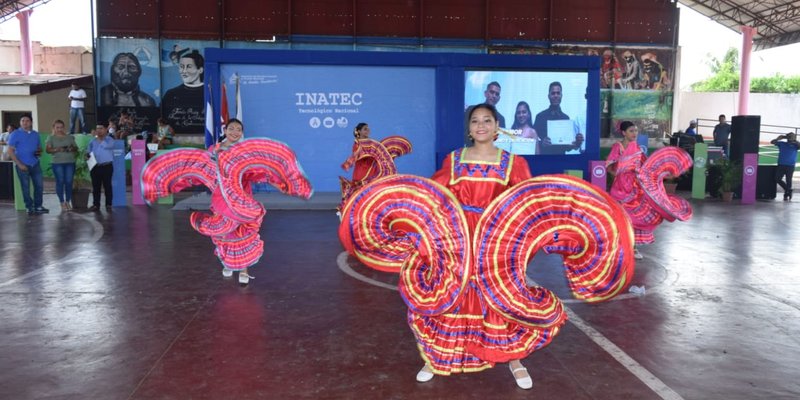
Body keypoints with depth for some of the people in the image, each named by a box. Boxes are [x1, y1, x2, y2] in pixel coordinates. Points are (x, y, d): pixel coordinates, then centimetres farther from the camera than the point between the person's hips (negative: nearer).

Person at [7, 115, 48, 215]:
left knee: (39, 185, 5)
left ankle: (38, 206, 17)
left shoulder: (36, 134, 10)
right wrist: (19, 164, -14)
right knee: (26, 187, 3)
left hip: (35, 164, 4)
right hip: (23, 165, -4)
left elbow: (39, 147, 21)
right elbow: (10, 151, -6)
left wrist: (39, 151, -5)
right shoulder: (15, 134, -4)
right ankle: (30, 208, 12)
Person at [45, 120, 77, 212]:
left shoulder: (70, 137, 13)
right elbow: (47, 149, -2)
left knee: (69, 182, -2)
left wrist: (72, 149, -8)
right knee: (60, 182, -3)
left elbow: (76, 148, 14)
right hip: (57, 163, -2)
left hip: (70, 162, 2)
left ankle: (68, 202, 7)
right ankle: (62, 203, 2)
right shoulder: (51, 138, 7)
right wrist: (57, 149, -19)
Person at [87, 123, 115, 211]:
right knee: (96, 187, 7)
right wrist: (87, 155, -4)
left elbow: (107, 145, -20)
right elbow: (88, 152, 19)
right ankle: (96, 204, 14)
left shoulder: (110, 140, 1)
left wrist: (100, 139, -8)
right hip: (95, 167, 5)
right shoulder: (92, 141, 15)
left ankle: (108, 205, 5)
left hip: (107, 166, -4)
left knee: (107, 186, -1)